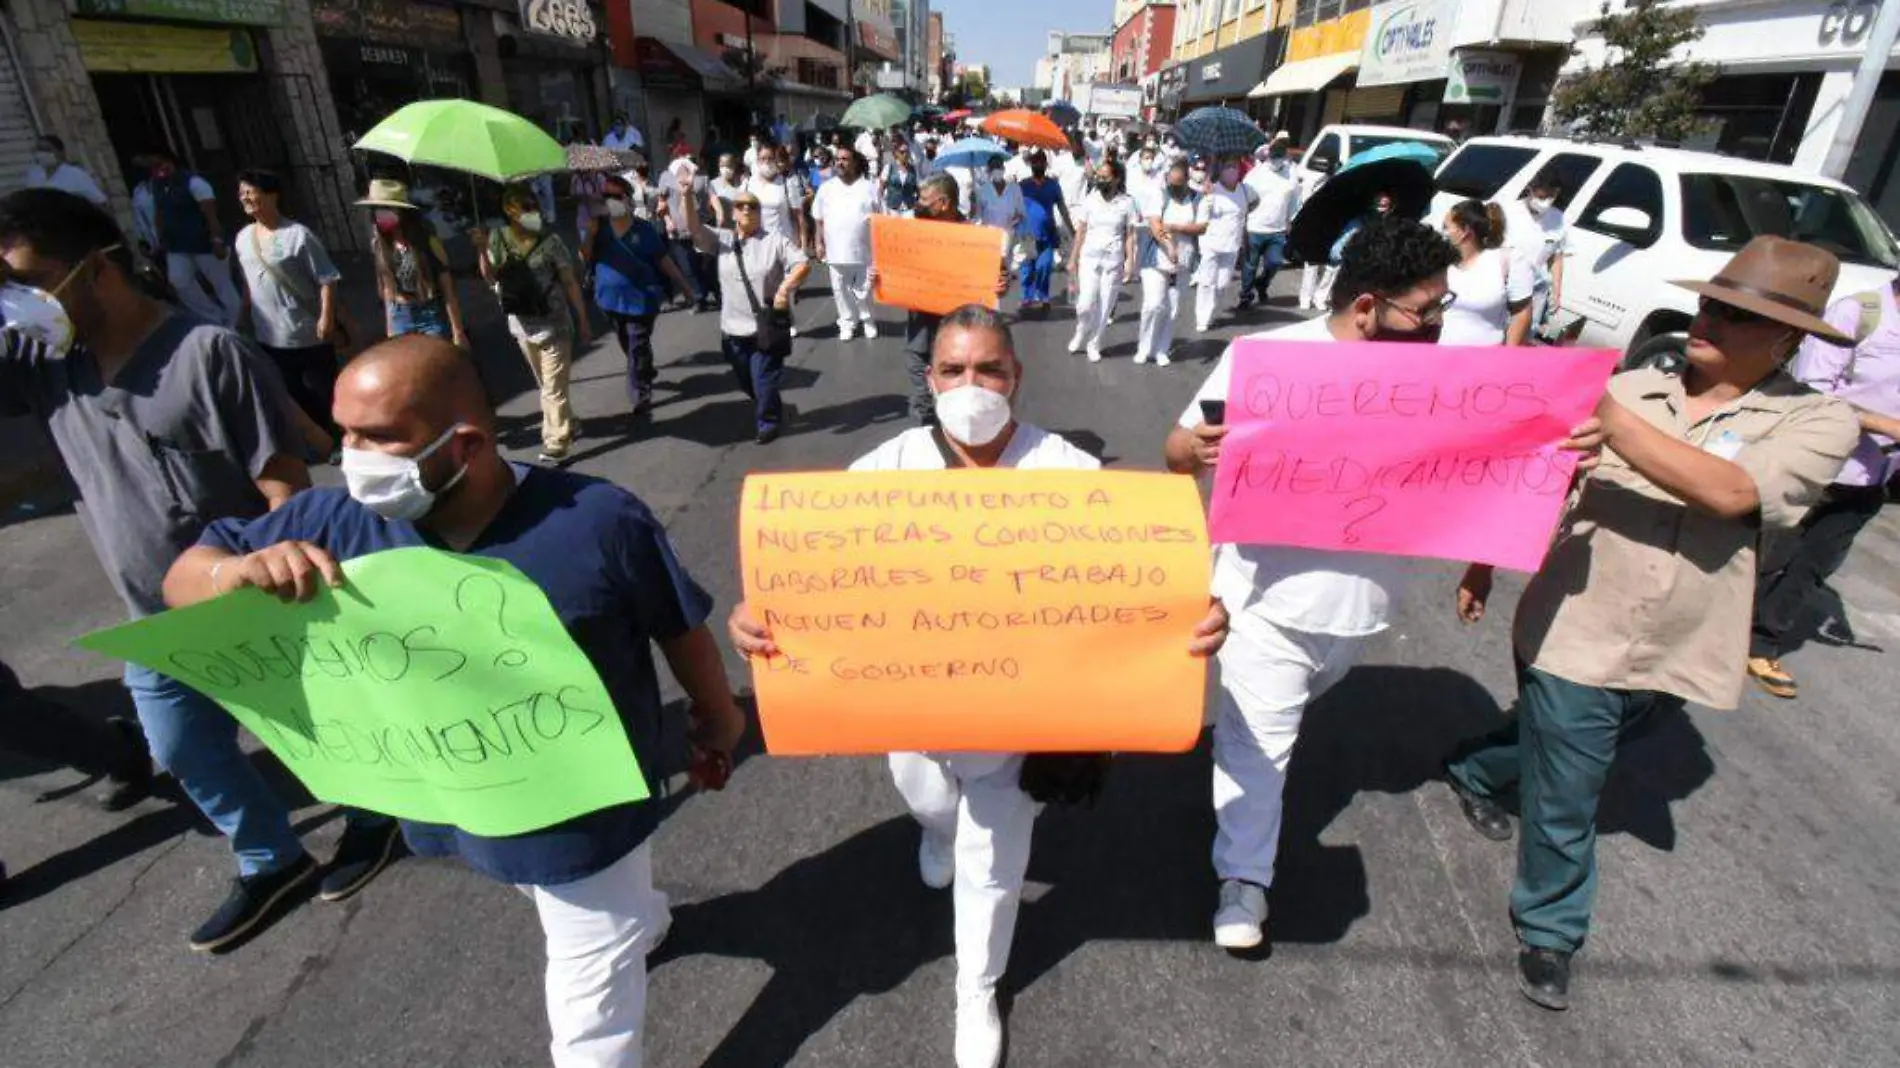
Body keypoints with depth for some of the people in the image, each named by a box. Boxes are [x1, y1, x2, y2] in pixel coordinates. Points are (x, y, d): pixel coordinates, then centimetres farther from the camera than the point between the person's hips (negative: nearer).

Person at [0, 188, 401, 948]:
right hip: (156, 628, 7)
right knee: (186, 755, 21)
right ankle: (270, 861, 42)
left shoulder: (209, 354, -21)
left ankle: (372, 816, 41)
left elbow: (285, 490, -22)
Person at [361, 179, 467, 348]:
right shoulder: (379, 243, 3)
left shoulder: (427, 241, -11)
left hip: (432, 315, -4)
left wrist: (458, 332, -15)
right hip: (399, 318, 4)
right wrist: (389, 330, 12)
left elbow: (448, 290, -12)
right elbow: (387, 289, 11)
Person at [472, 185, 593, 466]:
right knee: (547, 385, 18)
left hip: (552, 325, -5)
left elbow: (570, 283, -8)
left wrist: (583, 321, -7)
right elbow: (491, 279, 1)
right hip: (521, 325, 5)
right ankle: (568, 426, 36)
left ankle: (556, 444, 7)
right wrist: (482, 250, -15)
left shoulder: (549, 240, -12)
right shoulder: (498, 238, -1)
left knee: (553, 388, -1)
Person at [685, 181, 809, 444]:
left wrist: (786, 287, -29)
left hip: (768, 328, -4)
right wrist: (688, 196, -25)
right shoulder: (723, 240, 5)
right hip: (734, 328, 5)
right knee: (746, 381, 18)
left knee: (764, 380, 2)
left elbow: (804, 264, -12)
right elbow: (696, 230, -10)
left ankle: (768, 422, 25)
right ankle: (773, 411, 42)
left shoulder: (775, 240, -4)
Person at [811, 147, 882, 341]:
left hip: (864, 251, -2)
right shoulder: (826, 188, 5)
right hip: (836, 251, 2)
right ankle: (847, 323, 24)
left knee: (864, 290, 7)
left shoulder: (869, 188, 0)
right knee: (841, 290, 9)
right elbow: (819, 219, 9)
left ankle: (867, 320, 29)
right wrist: (820, 243, 4)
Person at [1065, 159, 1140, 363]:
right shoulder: (1091, 199, 1)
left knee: (1105, 306, 3)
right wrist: (1073, 259, 3)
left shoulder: (1127, 202, -3)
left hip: (1113, 261, 0)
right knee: (1086, 304, -6)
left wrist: (1130, 261, -7)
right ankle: (1080, 336, 20)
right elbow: (1080, 232, 5)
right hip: (1089, 258, 1)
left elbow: (1130, 235, 0)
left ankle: (1093, 344, 18)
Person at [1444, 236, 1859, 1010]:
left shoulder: (1820, 423, -7)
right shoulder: (1630, 388, -6)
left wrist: (1611, 421, -33)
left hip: (1678, 655, 2)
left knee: (1558, 752, 27)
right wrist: (1482, 561, 6)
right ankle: (1550, 932, 30)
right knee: (1564, 802, 7)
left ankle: (1474, 774, 57)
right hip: (1577, 635, -2)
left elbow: (1730, 492, -27)